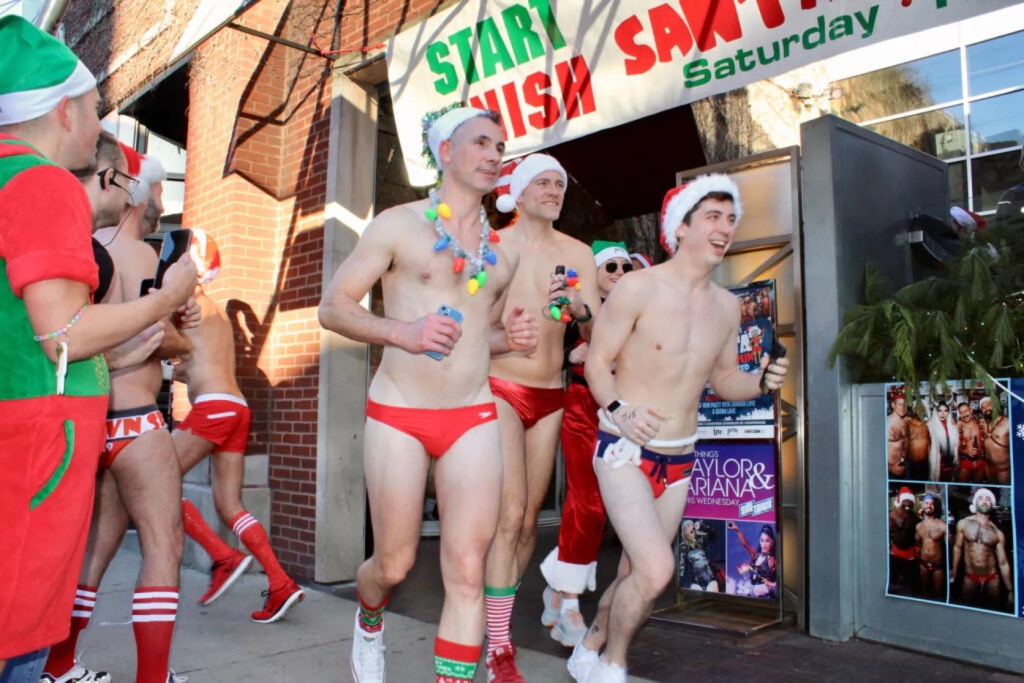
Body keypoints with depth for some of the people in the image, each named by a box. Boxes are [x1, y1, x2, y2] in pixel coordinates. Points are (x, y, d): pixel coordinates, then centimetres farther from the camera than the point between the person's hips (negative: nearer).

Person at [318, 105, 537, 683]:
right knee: (394, 564, 9)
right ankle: (369, 623, 44)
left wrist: (512, 337, 1)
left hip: (474, 418, 3)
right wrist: (399, 331, -23)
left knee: (468, 570, -5)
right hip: (398, 415, -3)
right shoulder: (398, 225, -1)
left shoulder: (502, 251, 12)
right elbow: (334, 307, -5)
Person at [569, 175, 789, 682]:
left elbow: (722, 378, 15)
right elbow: (597, 361, -8)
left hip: (680, 458, 6)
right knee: (656, 568, -20)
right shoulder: (638, 287, -12)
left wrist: (762, 381, -6)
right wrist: (620, 411, -25)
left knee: (635, 576, 12)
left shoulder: (726, 305, 6)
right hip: (625, 450, -6)